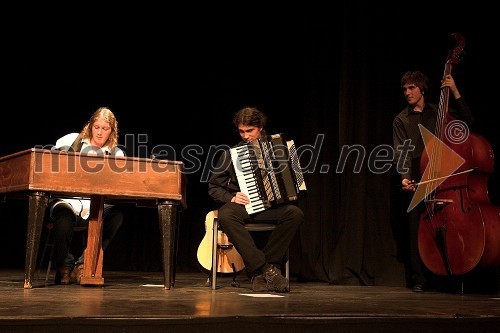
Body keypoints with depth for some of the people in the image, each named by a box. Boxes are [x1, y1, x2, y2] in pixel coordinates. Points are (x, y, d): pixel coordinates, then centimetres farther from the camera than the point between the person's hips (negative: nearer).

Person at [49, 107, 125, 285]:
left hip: (96, 205, 2)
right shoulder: (71, 140, 7)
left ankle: (82, 265, -21)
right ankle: (65, 265, -12)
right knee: (64, 217, -37)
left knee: (116, 214, -29)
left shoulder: (116, 154, 9)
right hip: (67, 201, -2)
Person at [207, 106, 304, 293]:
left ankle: (259, 272, -24)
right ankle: (265, 269, -35)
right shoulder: (231, 154, 4)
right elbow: (213, 187, 5)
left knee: (295, 213, -29)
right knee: (226, 216, -38)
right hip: (240, 205, -2)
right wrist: (231, 197, -13)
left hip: (267, 204, 2)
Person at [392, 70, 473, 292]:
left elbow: (467, 121, 2)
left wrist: (455, 93, -5)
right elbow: (401, 152, -1)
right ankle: (420, 278, 1)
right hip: (417, 181, -1)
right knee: (417, 228, -6)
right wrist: (405, 178, -17)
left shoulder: (439, 112, 16)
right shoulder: (401, 120, 11)